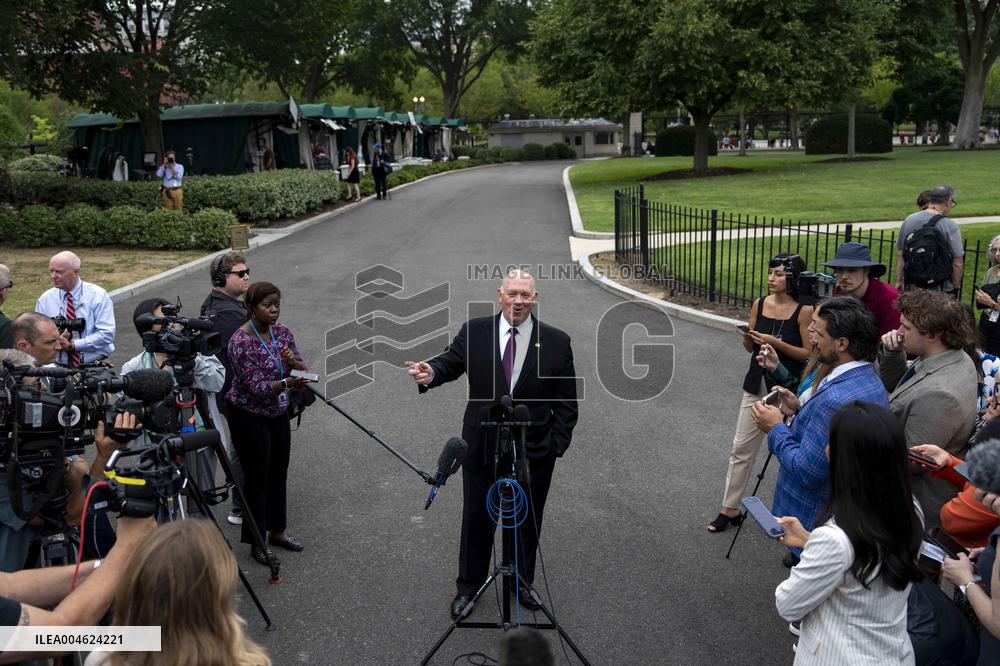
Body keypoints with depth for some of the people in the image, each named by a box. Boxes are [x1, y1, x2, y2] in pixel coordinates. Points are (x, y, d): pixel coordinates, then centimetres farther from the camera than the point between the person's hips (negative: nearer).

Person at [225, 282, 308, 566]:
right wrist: (287, 383, -42)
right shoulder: (241, 341, -22)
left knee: (279, 474, 15)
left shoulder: (282, 331, -1)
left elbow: (301, 368, 1)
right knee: (257, 477, 1)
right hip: (249, 417, -7)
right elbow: (257, 386, -26)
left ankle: (277, 530, 32)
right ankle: (256, 542, 16)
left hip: (278, 413, 7)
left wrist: (294, 362, -21)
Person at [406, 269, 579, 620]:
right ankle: (468, 586, 33)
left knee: (527, 522, 15)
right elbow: (450, 362, -4)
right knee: (476, 519, 13)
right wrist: (430, 373, -28)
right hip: (481, 448, 0)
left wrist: (558, 444, -5)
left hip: (534, 452, 0)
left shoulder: (556, 342, -4)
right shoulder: (474, 331, -2)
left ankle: (522, 583, 37)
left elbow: (566, 401, 0)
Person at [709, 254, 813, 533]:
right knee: (741, 448, 7)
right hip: (757, 384, 5)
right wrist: (749, 338, -12)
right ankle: (730, 508, 17)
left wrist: (776, 343, -21)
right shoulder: (759, 304, 2)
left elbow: (809, 354, -12)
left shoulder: (804, 311, -12)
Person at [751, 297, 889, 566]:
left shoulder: (836, 399, -33)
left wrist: (775, 428, -15)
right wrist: (800, 409, 3)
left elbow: (806, 471, -27)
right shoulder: (870, 381, 0)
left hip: (816, 519, -9)